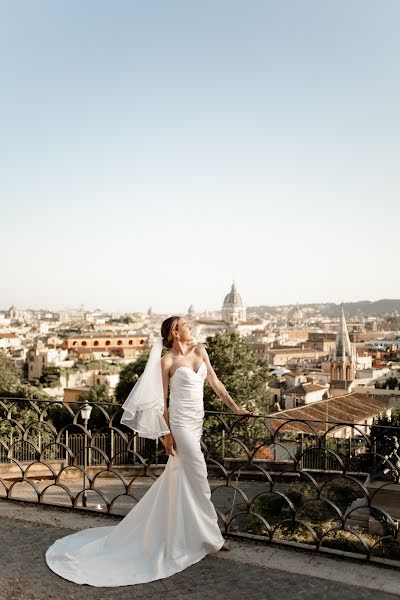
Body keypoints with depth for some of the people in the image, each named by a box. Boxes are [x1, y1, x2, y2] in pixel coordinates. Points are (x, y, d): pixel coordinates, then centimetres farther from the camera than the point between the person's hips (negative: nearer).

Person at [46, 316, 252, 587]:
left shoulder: (200, 351, 7)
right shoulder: (167, 361, -9)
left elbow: (216, 382, 11)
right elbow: (162, 401, -6)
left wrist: (235, 407, 9)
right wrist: (166, 433, -9)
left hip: (196, 422, 7)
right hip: (181, 422, -7)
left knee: (177, 477, 16)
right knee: (198, 476, -1)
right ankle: (211, 537, 13)